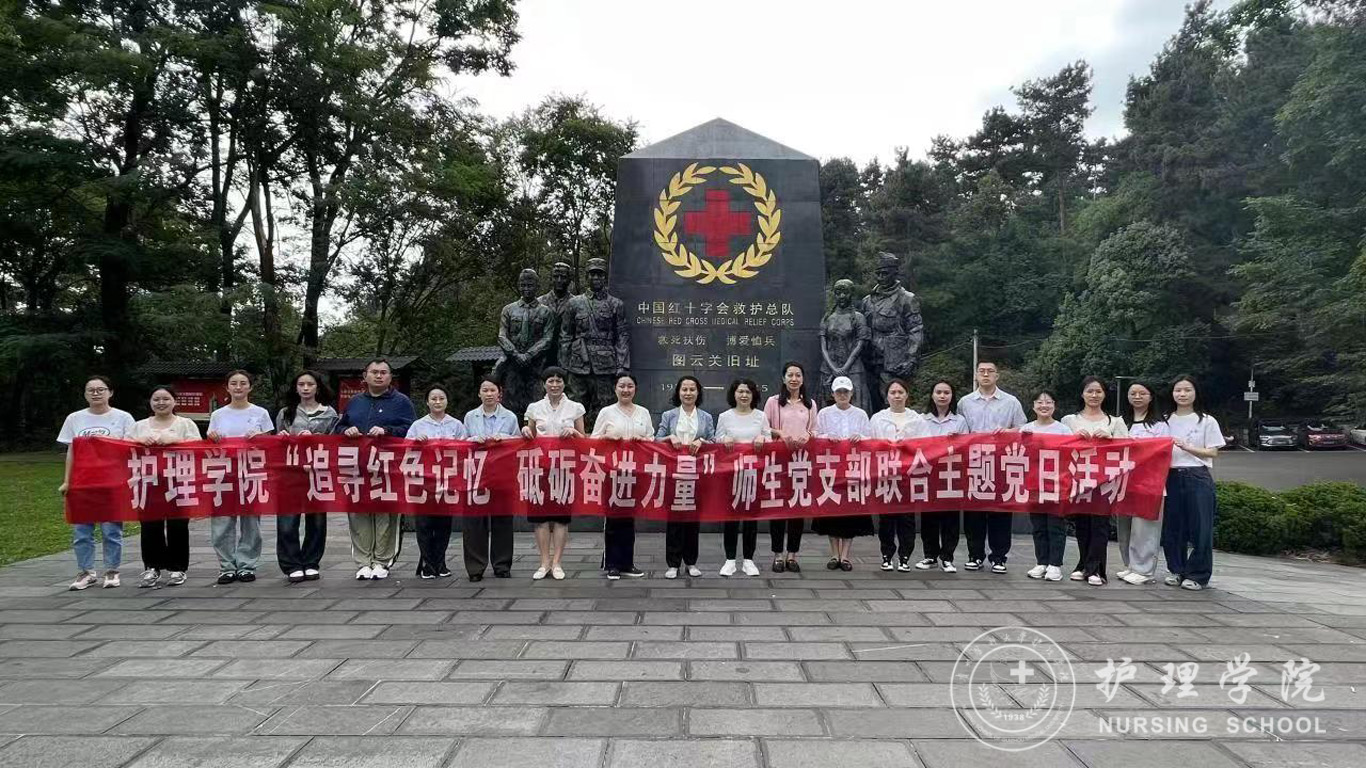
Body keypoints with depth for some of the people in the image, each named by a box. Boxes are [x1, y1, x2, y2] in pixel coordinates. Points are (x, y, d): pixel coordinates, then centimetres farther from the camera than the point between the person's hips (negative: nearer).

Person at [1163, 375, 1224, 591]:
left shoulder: (1207, 421, 3)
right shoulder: (1167, 421, 11)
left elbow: (1212, 452, -2)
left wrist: (1186, 447, -14)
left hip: (1198, 478, -3)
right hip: (1172, 477, 3)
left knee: (1200, 527, -2)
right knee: (1172, 526, 6)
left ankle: (1197, 575, 8)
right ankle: (1176, 570, 19)